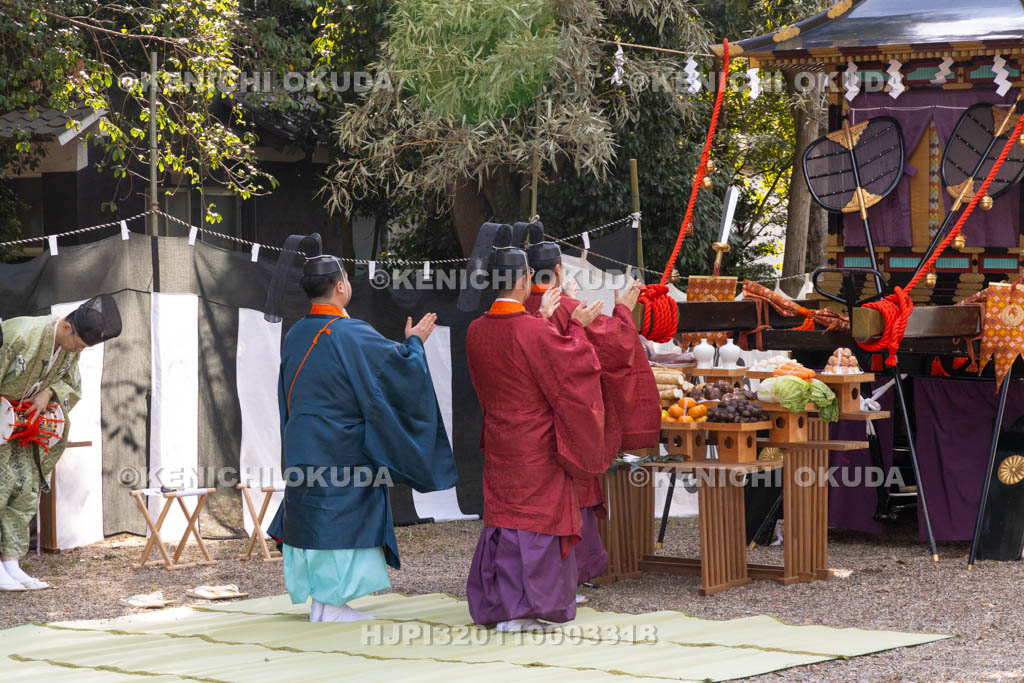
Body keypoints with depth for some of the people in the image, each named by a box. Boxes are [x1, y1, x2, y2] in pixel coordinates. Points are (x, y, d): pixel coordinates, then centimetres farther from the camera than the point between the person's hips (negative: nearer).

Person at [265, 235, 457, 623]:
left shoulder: (296, 336, 5)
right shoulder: (352, 336, -17)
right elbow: (401, 367, -10)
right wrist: (414, 342, 8)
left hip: (302, 447, 7)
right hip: (342, 453, -7)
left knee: (314, 519, 11)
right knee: (341, 520, -1)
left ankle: (319, 601, 15)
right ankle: (333, 605, 1)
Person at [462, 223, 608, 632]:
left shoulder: (477, 331, 0)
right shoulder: (534, 333, -21)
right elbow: (569, 363, -8)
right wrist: (576, 327, 7)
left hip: (499, 441, 6)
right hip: (536, 446, -6)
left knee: (503, 514, 14)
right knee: (536, 517, 1)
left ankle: (495, 601, 18)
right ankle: (524, 608, 1)